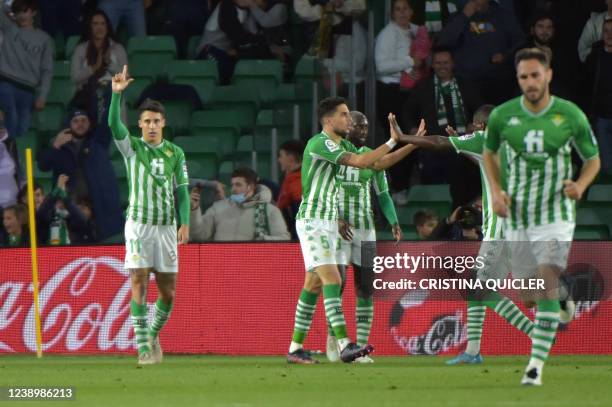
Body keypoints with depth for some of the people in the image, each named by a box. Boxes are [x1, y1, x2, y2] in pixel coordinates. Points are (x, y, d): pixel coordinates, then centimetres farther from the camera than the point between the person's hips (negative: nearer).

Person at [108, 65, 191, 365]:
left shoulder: (175, 153, 9)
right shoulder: (132, 147, 2)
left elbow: (182, 190, 9)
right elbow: (114, 124, -16)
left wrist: (185, 223, -3)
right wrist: (117, 94, -29)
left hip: (167, 227, 3)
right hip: (139, 225, -3)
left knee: (168, 292, 3)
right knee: (139, 284, -12)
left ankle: (153, 335, 27)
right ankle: (143, 346, -10)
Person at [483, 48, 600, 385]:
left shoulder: (571, 116, -8)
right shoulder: (502, 116, -4)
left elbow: (593, 159, 5)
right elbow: (489, 152, 16)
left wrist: (580, 185, -15)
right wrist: (496, 191, 1)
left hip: (555, 215, -3)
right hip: (517, 216, 3)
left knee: (548, 284, -17)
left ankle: (536, 363, -17)